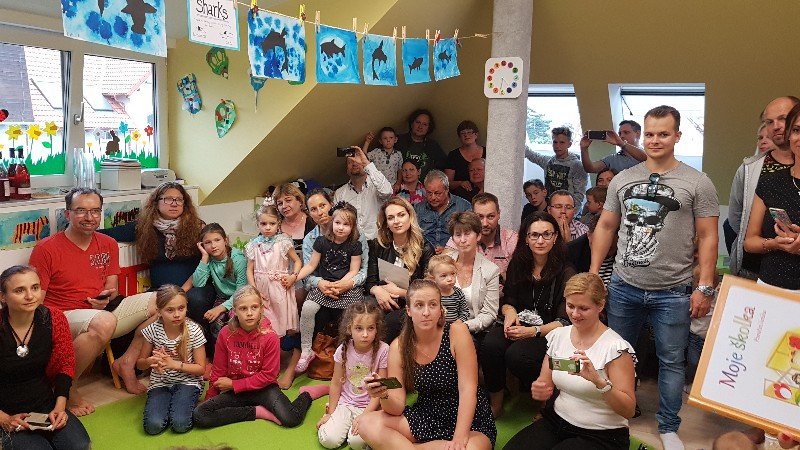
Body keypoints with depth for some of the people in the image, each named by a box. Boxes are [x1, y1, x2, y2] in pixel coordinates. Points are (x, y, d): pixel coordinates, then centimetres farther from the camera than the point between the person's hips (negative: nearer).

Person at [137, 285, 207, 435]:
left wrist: (174, 364, -22)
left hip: (187, 382, -2)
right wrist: (151, 361, -20)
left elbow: (201, 368, -8)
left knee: (180, 425, -26)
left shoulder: (194, 331, -13)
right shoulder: (153, 330, -9)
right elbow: (139, 364, 4)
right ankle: (169, 403, 7)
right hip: (160, 383, 2)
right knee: (153, 426, -22)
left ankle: (185, 403, 6)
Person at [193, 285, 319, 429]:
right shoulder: (226, 334, -8)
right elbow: (218, 371, 3)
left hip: (263, 389, -3)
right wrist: (209, 399, 7)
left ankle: (306, 395, 6)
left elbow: (268, 375, -12)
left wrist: (234, 384, -13)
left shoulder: (270, 336, -14)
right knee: (199, 415, -19)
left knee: (290, 419, -28)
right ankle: (257, 412, -11)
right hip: (234, 391, 4)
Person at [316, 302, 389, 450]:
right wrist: (330, 413, 3)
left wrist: (365, 415, -16)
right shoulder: (343, 350, -8)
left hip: (369, 406, -2)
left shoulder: (383, 350, -16)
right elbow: (336, 383, 2)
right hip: (344, 403, 2)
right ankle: (348, 423, 13)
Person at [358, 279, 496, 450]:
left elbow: (467, 389, -19)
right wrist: (383, 395, -31)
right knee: (367, 424, -14)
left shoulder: (456, 332, -15)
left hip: (468, 421, -3)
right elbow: (397, 407, -8)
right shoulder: (399, 347, -6)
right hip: (427, 418, 3)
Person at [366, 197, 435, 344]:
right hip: (384, 304, 3)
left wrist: (397, 291, -10)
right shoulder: (378, 246, 12)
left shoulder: (425, 249, 1)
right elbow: (370, 281, 8)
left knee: (389, 322, -36)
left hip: (409, 306, -3)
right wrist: (377, 290, -15)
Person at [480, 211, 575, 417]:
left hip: (549, 332, -4)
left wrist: (533, 331, -22)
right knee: (490, 345, -28)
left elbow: (565, 320, -9)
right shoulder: (518, 265, 8)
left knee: (516, 355, -33)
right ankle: (495, 403, -8)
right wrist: (509, 312, -9)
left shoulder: (565, 272, -6)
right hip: (519, 324, 4)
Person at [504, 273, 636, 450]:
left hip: (601, 435, -4)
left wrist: (598, 380, -34)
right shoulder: (557, 335, 2)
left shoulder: (615, 347, -15)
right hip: (556, 420, 4)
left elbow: (629, 410, -17)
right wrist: (539, 390, -15)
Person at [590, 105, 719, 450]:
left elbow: (707, 237, -4)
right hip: (624, 288, 3)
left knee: (672, 362, 9)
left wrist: (705, 287, -8)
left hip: (673, 293, -3)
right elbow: (605, 227, 10)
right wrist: (593, 273, 6)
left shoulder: (697, 183, -4)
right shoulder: (622, 179, 5)